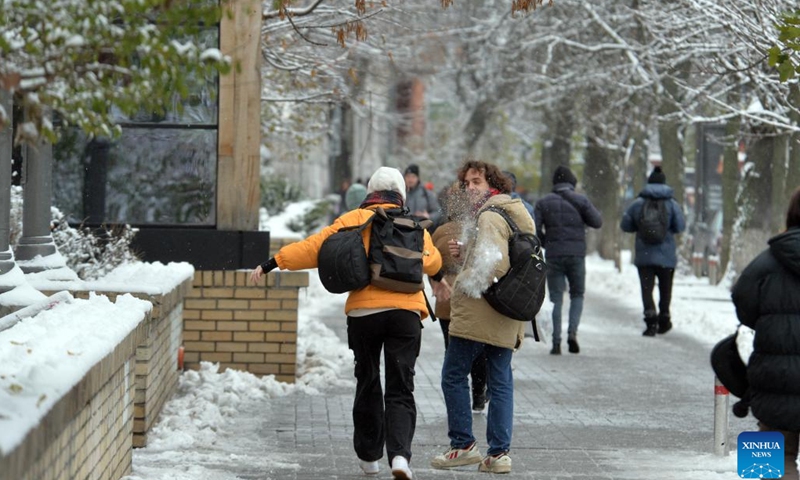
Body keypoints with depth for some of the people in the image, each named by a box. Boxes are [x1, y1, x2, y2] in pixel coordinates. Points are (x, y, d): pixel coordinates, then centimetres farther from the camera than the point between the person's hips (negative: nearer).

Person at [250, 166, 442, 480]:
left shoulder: (354, 220, 3)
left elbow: (314, 247, -4)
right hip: (404, 313, 0)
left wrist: (274, 263, -1)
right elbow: (433, 263, 11)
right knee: (400, 390, 0)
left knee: (368, 384, 17)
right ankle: (399, 454, -21)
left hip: (363, 312, 0)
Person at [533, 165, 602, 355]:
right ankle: (572, 332, -7)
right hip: (576, 255, -1)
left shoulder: (544, 202, 4)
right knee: (577, 295, 14)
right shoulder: (581, 200, 1)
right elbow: (597, 222, -3)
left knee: (556, 298, 5)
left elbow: (534, 228, -4)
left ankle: (556, 341, -2)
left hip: (553, 256, 1)